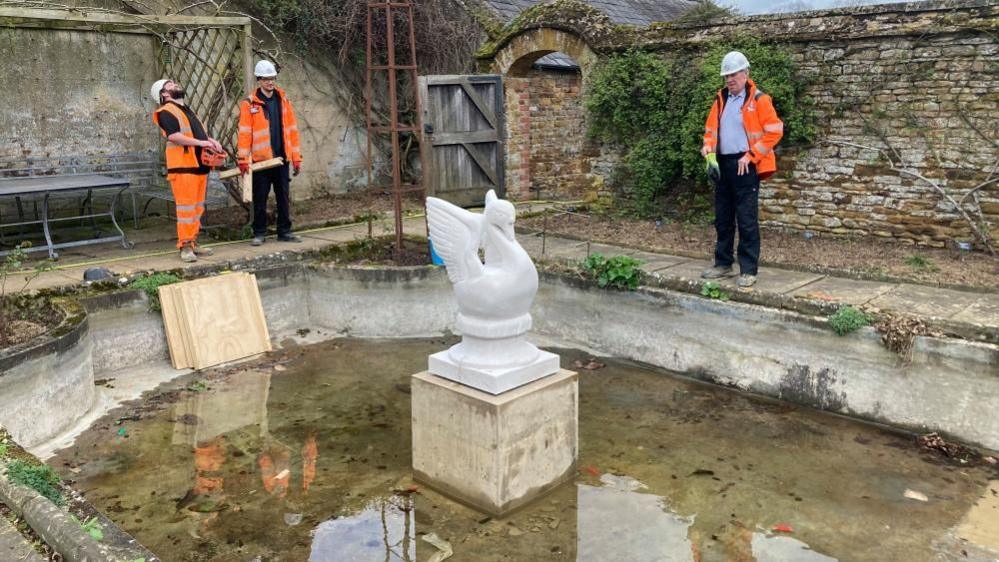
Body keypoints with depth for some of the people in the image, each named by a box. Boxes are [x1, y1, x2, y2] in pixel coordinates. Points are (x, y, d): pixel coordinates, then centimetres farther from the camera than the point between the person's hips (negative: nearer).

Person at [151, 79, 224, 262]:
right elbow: (173, 135, -17)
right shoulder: (166, 112, -4)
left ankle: (193, 243, 15)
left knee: (197, 207, 9)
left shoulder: (187, 110, 25)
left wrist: (211, 140, 9)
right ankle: (185, 246, -5)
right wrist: (200, 143, -18)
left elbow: (198, 132, 29)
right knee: (186, 206, -9)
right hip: (183, 166, -9)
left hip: (199, 165, 9)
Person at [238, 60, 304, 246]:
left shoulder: (284, 101, 8)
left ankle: (284, 231, 18)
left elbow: (292, 130, 9)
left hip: (282, 158, 3)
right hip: (260, 160, -3)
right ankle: (259, 233, 14)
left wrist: (296, 157, 6)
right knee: (260, 199, 4)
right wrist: (243, 159, -12)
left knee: (283, 197, 9)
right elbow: (244, 132, -6)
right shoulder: (249, 104, -3)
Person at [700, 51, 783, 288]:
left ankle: (748, 271, 0)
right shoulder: (721, 99, 13)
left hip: (745, 166, -6)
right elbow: (711, 128, 22)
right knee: (723, 218, 12)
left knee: (747, 221, -5)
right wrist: (708, 145, 0)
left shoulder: (758, 100, -5)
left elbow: (774, 131, -8)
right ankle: (723, 264, 23)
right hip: (722, 164, 7)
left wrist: (750, 155, -13)